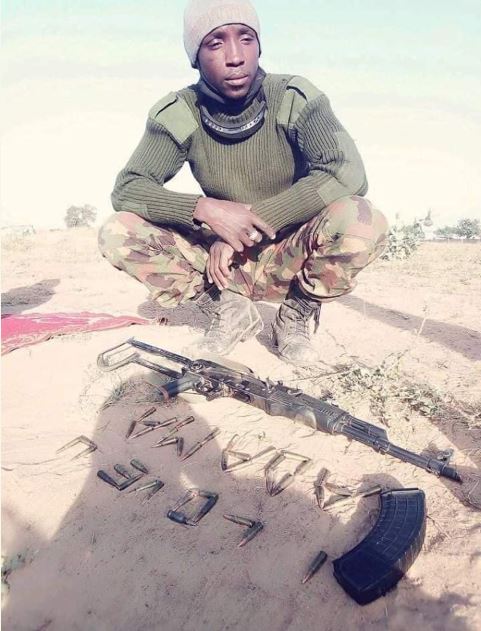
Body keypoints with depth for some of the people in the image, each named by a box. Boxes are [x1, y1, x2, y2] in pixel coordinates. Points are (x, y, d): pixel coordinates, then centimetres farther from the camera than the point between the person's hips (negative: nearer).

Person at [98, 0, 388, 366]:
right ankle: (229, 310, -2)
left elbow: (348, 176, -28)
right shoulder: (179, 114, -9)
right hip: (225, 261, 2)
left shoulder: (296, 99, -15)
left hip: (289, 257, -1)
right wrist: (205, 209, -29)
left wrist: (251, 220, -29)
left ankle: (297, 316, -3)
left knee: (363, 221, -32)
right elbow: (126, 189, -12)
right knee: (117, 234, -16)